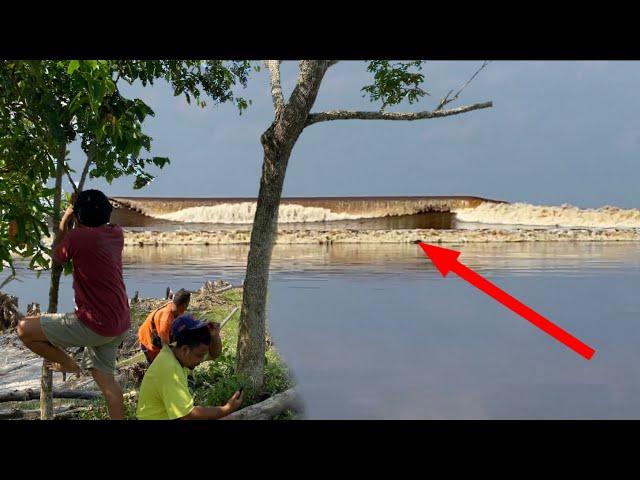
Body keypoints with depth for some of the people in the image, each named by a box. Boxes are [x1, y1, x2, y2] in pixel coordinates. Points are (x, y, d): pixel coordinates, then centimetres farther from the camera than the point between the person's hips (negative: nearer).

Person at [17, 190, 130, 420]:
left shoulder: (77, 236, -16)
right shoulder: (116, 234, 5)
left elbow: (57, 256, 7)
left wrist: (64, 221, 16)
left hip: (94, 324, -8)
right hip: (119, 323, 8)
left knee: (24, 328, -1)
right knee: (104, 376, 19)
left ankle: (67, 363, 15)